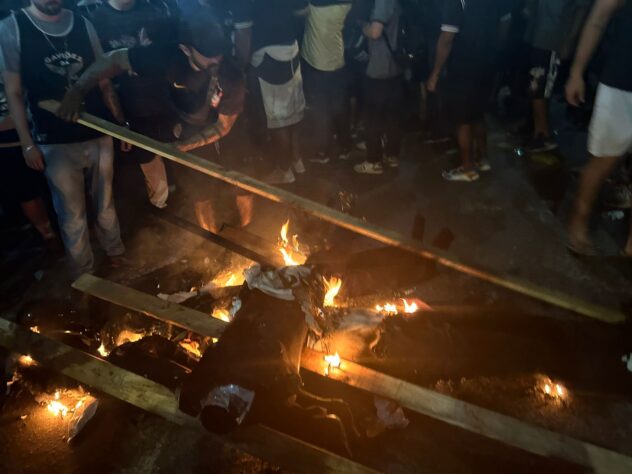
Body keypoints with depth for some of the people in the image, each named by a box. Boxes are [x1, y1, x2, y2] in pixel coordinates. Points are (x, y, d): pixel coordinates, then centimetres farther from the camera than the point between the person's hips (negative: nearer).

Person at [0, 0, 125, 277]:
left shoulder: (83, 25, 5)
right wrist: (27, 143, -6)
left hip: (99, 134, 3)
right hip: (55, 143, -2)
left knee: (105, 204, 17)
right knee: (72, 214, 8)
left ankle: (114, 250, 39)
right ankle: (83, 272, 26)